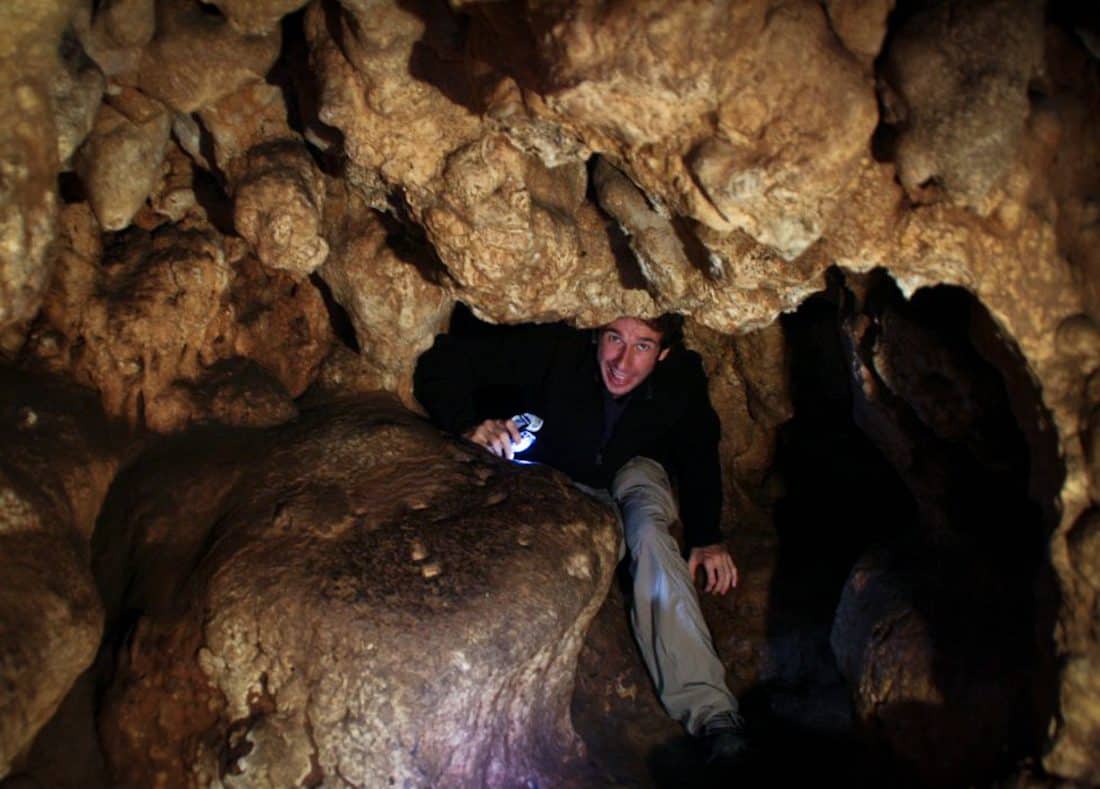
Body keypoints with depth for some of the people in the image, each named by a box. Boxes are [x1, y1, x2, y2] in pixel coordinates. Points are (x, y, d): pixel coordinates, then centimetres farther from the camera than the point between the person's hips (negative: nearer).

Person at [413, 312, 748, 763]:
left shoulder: (682, 379, -25)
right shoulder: (556, 349, -33)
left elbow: (698, 453, -5)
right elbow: (443, 362, -30)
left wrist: (707, 537, -9)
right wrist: (468, 426, -47)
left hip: (630, 472, -1)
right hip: (552, 474, 1)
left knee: (649, 532, -32)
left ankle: (708, 709, -36)